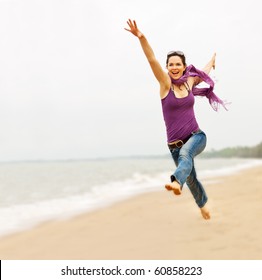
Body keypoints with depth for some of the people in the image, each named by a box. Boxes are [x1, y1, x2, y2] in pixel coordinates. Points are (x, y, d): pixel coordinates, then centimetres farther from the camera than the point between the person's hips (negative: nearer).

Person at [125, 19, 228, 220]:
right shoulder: (166, 84, -3)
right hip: (175, 143, 0)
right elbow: (152, 60, -18)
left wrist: (212, 61, 50)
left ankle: (176, 182, -62)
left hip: (196, 136, 0)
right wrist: (141, 38, -31)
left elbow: (204, 72, 30)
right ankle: (203, 204, 40)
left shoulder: (189, 82, 6)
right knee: (191, 179, 11)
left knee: (185, 152, -36)